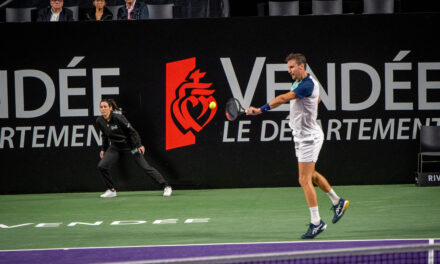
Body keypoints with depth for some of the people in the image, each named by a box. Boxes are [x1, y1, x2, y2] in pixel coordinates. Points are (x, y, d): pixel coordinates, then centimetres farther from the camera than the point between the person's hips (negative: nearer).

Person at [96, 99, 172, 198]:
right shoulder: (99, 121, -8)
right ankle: (111, 190, 8)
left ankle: (166, 186, -2)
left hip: (129, 144, -6)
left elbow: (131, 130, -20)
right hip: (115, 146, 6)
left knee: (145, 166, -8)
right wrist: (104, 149, 13)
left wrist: (139, 145, -21)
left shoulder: (118, 118, -25)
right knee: (101, 166, -8)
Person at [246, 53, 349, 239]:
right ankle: (337, 202, 36)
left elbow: (283, 99, -35)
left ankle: (316, 222, -4)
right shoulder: (298, 83, 8)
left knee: (305, 180, -9)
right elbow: (317, 99, 28)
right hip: (301, 136, 10)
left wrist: (260, 110, -41)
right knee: (310, 175, 21)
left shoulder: (308, 85, -23)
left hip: (309, 137, -10)